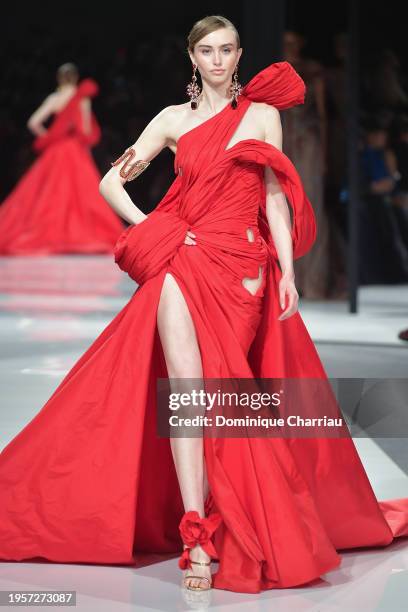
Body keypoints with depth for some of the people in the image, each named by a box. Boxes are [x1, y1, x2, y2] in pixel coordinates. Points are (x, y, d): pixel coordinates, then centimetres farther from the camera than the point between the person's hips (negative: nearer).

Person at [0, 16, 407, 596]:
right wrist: (148, 230, 0)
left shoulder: (261, 113, 11)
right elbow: (110, 182, 15)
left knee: (186, 393, -11)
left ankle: (199, 531, 0)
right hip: (183, 262, 1)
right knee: (185, 389, -17)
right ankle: (201, 535, -19)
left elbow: (275, 196, 5)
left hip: (241, 265, -1)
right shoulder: (174, 119, 14)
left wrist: (288, 273, -3)